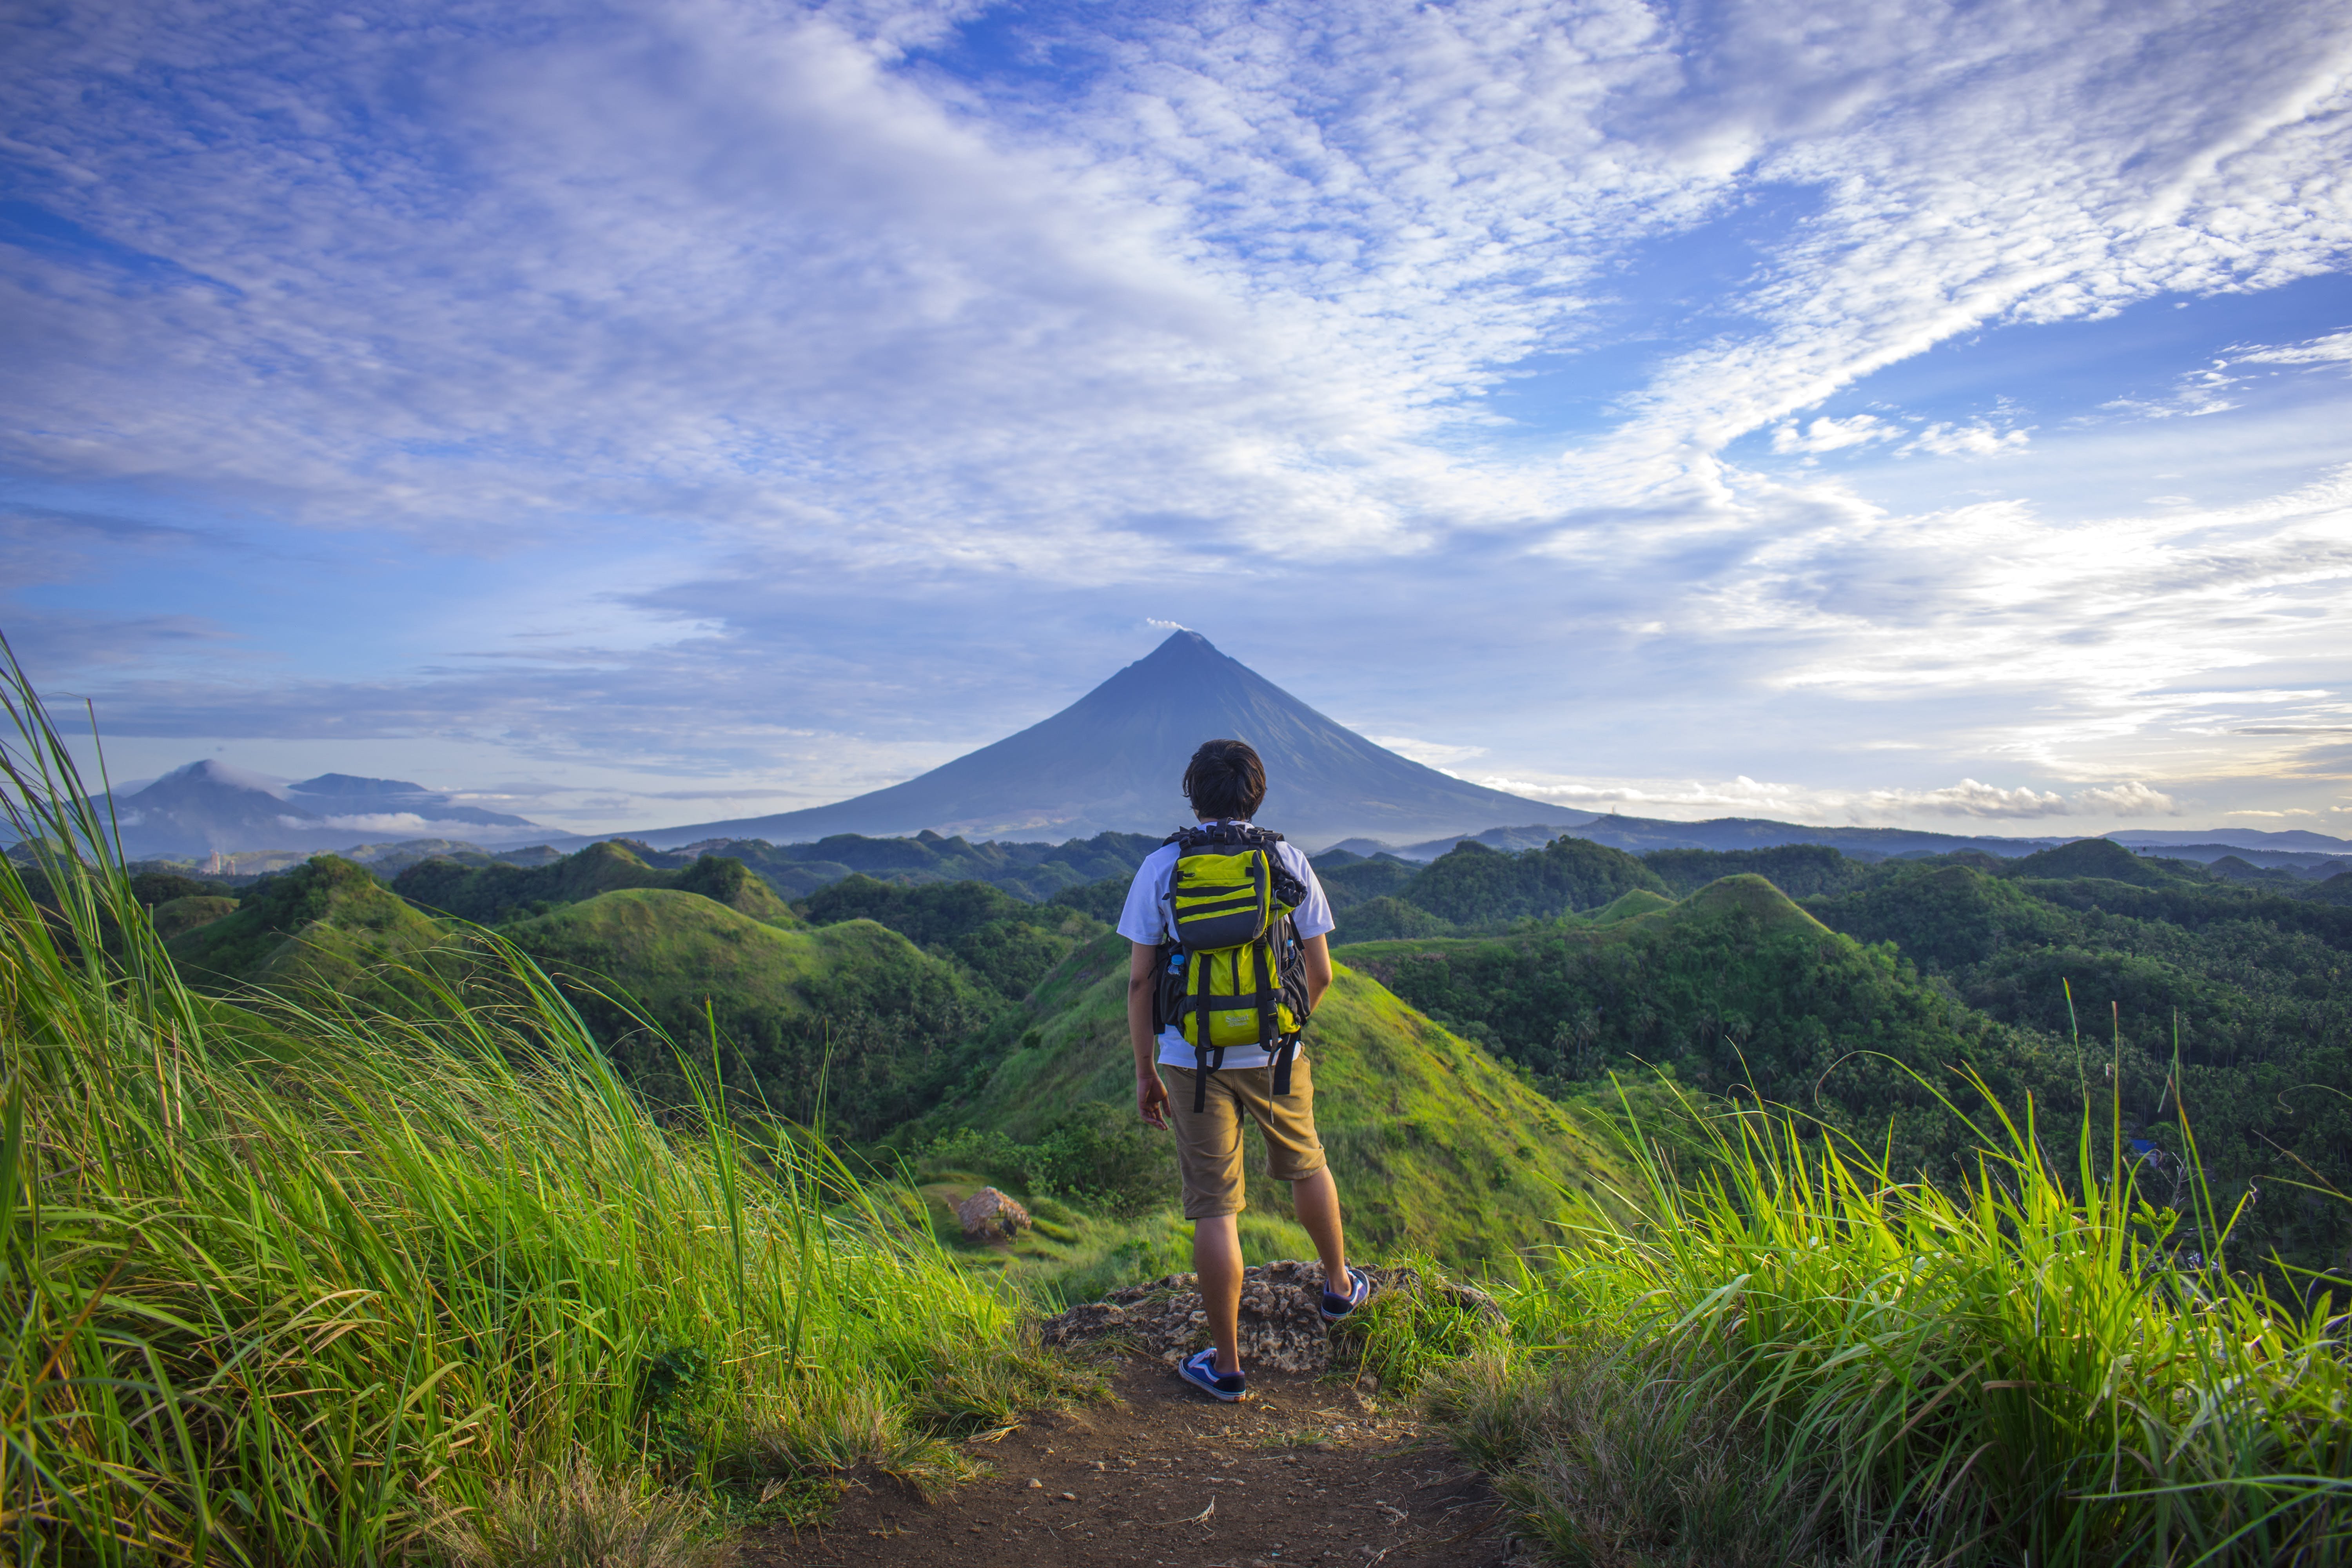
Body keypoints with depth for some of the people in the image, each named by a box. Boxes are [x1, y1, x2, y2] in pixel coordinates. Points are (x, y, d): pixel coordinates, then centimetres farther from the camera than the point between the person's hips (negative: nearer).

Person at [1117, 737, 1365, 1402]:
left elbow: (1140, 980, -5)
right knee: (1303, 1166, 26)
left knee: (1214, 1210, 5)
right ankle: (1339, 1286, 45)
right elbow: (1320, 972, 0)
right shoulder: (1288, 861, -3)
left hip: (1193, 1058, -1)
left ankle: (1226, 1365, 14)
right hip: (1274, 1053, 1)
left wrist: (1145, 1072, 3)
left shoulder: (1160, 867, -5)